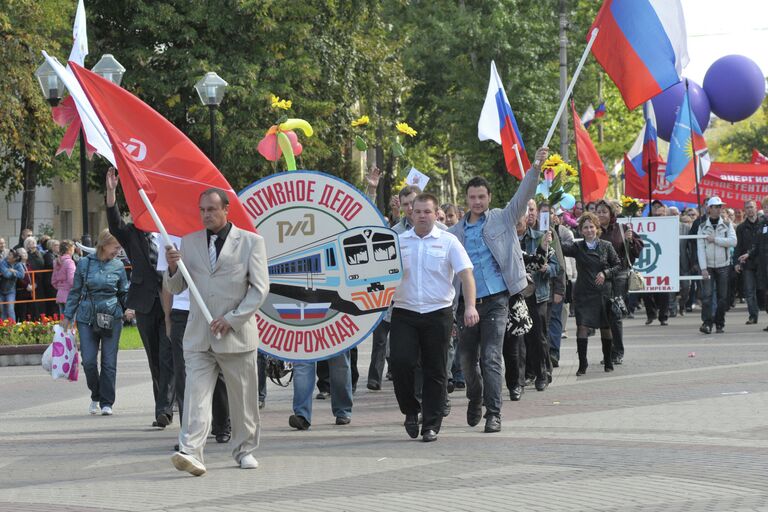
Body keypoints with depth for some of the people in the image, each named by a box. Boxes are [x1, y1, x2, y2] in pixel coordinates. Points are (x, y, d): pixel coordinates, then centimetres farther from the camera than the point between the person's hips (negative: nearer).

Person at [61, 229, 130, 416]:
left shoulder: (118, 266, 5)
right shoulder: (85, 264, 3)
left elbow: (124, 293, 12)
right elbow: (75, 292, 9)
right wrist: (68, 316, 8)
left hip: (111, 317, 0)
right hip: (87, 317, 0)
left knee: (109, 361, -1)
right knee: (88, 360, -4)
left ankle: (106, 403, 8)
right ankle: (96, 396, 20)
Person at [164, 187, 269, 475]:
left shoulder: (250, 242, 3)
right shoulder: (189, 242, 12)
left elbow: (260, 288, -2)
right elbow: (175, 288, 16)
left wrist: (232, 319, -11)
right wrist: (172, 268, -7)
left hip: (237, 335, -2)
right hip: (198, 337, 2)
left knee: (243, 398, 7)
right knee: (196, 396, -11)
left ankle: (245, 450, 23)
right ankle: (190, 453, -20)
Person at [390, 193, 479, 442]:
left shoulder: (448, 242, 1)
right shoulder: (398, 242, 8)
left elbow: (466, 274, -4)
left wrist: (470, 306, -16)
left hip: (438, 313, -1)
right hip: (405, 313, 1)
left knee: (435, 371, 2)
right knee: (400, 362, -11)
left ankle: (431, 425, 9)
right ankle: (411, 410, 12)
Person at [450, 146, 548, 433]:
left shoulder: (502, 219, 5)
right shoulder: (455, 233, 11)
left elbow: (523, 195, -7)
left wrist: (536, 168, -20)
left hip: (496, 299, -3)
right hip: (467, 302, 3)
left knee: (491, 358, -11)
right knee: (467, 360, 10)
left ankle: (493, 413, -8)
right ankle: (475, 400, 36)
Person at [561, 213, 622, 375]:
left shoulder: (606, 246, 3)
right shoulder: (577, 247, 2)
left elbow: (618, 265, 6)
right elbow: (561, 248, -14)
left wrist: (605, 273, -10)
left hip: (603, 293, 1)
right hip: (583, 293, -1)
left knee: (605, 328, 8)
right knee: (582, 327, -11)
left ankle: (608, 362, 24)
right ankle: (582, 364, -5)